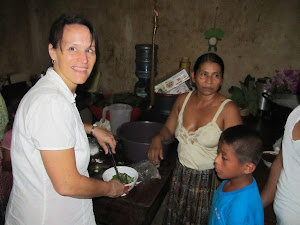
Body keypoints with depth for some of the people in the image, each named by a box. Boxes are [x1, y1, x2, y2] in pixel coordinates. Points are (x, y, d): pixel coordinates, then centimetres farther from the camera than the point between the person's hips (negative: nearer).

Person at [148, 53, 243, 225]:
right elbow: (169, 128, 9)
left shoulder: (228, 109, -19)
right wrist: (158, 139, -12)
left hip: (209, 180, -4)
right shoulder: (183, 99, -4)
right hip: (181, 175, 5)